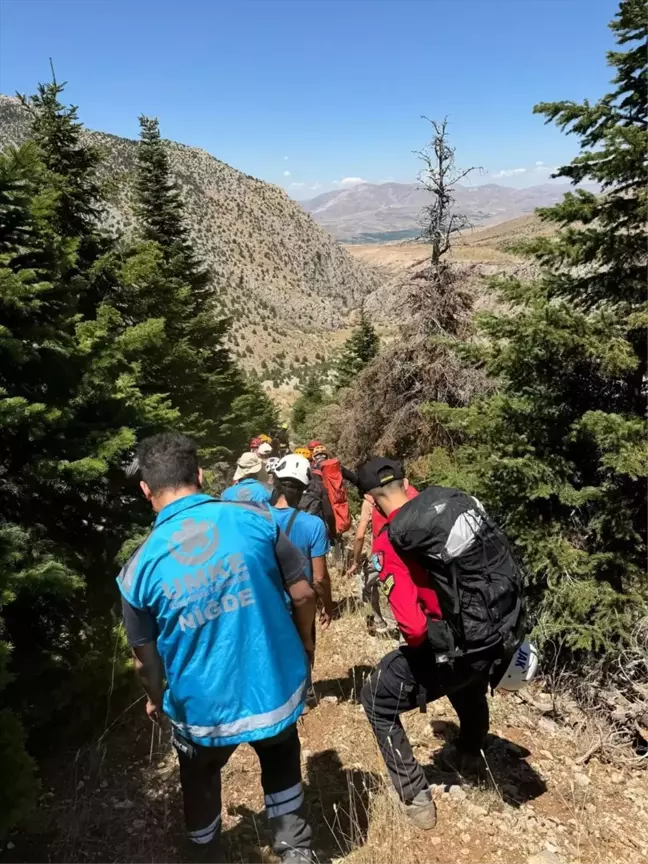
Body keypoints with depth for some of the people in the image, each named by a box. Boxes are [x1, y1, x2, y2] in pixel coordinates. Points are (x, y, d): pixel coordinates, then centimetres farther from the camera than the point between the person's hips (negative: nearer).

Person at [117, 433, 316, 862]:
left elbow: (147, 658, -2)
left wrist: (155, 699, 20)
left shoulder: (140, 569, -15)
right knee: (281, 763, 32)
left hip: (205, 710, 1)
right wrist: (304, 643, 12)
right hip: (276, 690, 0)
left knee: (200, 779, 32)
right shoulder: (254, 518, -16)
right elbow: (304, 594, -8)